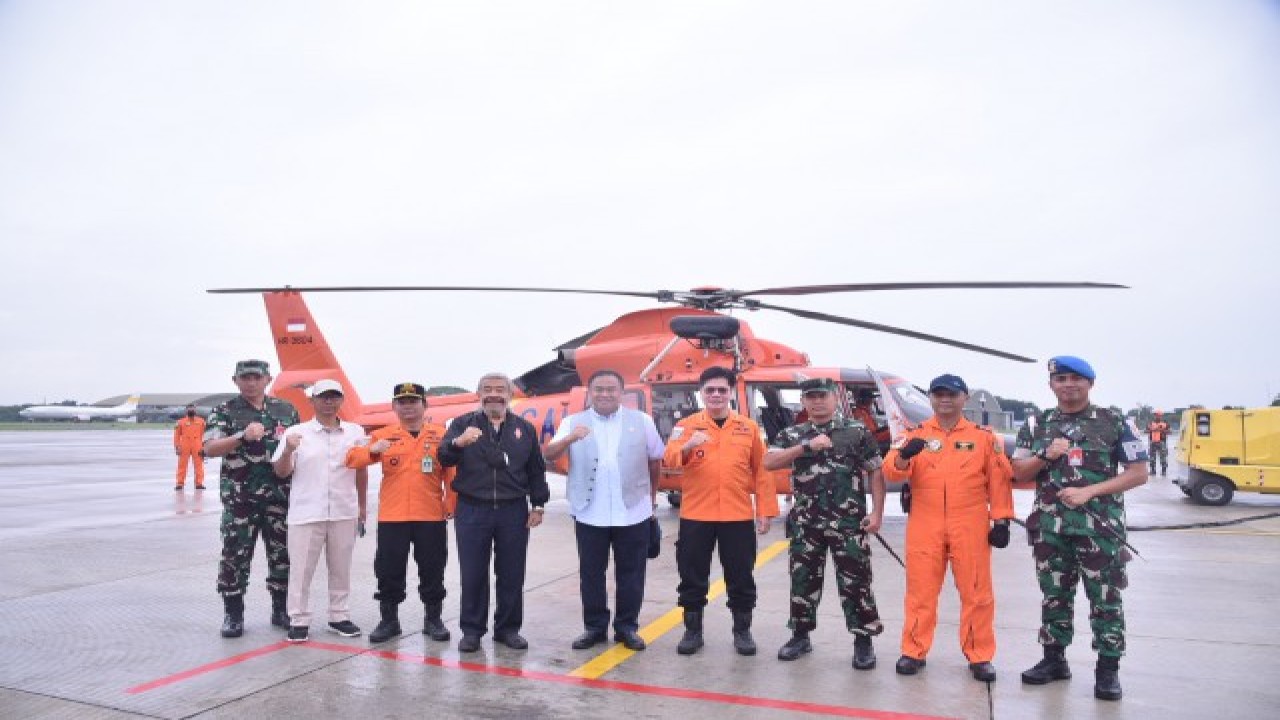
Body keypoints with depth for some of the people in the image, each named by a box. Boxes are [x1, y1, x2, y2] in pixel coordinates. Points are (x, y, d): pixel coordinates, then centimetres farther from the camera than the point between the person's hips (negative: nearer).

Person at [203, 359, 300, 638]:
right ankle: (233, 614, 15)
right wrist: (242, 436, -28)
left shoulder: (286, 410, 9)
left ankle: (281, 610, 22)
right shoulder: (225, 411, 0)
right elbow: (209, 448, -13)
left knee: (282, 554, 8)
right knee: (235, 556, 2)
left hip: (280, 497, 3)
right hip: (239, 498, -2)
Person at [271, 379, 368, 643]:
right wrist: (288, 450, -19)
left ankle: (339, 617, 24)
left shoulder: (355, 432, 5)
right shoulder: (296, 433, -2)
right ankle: (298, 621, 15)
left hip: (344, 513, 2)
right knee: (302, 569, 3)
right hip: (306, 513, -2)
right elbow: (281, 472, 0)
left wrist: (362, 506, 14)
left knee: (341, 568, 12)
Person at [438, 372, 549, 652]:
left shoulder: (525, 429, 9)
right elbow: (444, 459, -11)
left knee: (512, 574, 7)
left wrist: (538, 505, 7)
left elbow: (536, 470, 12)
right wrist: (458, 443, -32)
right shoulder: (462, 424, 4)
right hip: (472, 510, -1)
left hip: (513, 512, 1)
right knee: (472, 574, 5)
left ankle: (508, 628, 21)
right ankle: (472, 630, 18)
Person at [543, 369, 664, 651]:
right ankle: (594, 626, 23)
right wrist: (570, 439, -30)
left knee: (631, 573, 8)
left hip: (633, 513, 0)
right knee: (591, 573, 9)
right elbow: (549, 455, -11)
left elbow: (655, 461, 11)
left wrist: (652, 496, 15)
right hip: (589, 514, 0)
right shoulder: (572, 423, 1)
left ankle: (627, 626, 22)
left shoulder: (642, 421, 2)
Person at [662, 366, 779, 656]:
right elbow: (669, 460, -12)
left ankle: (742, 630, 25)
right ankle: (693, 630, 23)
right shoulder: (686, 425, 3)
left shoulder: (748, 427, 6)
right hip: (695, 516, 0)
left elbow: (761, 471, 6)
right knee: (692, 577, 8)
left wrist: (765, 511, 2)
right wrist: (688, 446, -32)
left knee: (740, 577, 9)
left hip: (738, 517, 1)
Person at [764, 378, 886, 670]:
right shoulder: (792, 435, 8)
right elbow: (769, 463, -8)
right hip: (805, 523, 3)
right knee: (803, 579, 10)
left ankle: (863, 640, 14)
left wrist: (876, 512, -5)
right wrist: (807, 446, -16)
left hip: (848, 522, -2)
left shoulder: (858, 431, 2)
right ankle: (801, 635, 25)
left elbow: (875, 473, 3)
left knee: (855, 581, 1)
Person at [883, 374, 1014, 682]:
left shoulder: (984, 437, 6)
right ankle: (914, 652, 17)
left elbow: (999, 481, 6)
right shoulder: (915, 435, 5)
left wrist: (1001, 520, 1)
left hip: (970, 528, 0)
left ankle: (980, 656, 19)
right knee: (920, 590, 6)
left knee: (976, 592, 6)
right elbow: (892, 472, -7)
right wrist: (903, 456, -29)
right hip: (924, 527, 0)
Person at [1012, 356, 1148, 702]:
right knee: (1054, 595, 11)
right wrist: (1046, 456, -11)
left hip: (1100, 526, -3)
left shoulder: (1114, 423, 0)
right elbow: (1018, 472, 9)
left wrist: (1089, 491, -13)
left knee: (1105, 598, 2)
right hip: (1050, 526, 3)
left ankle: (1108, 667, 12)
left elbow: (1138, 473, -3)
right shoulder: (1037, 425, 9)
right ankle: (1054, 659, 22)